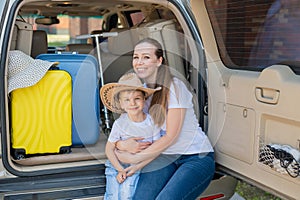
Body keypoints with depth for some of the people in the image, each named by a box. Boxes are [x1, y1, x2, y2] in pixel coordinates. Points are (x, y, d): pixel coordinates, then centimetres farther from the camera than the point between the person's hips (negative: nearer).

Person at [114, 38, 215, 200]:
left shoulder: (174, 86, -14)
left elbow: (171, 136, -16)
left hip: (197, 157, -5)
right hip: (165, 157, 5)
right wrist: (121, 144, -17)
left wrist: (135, 160, -15)